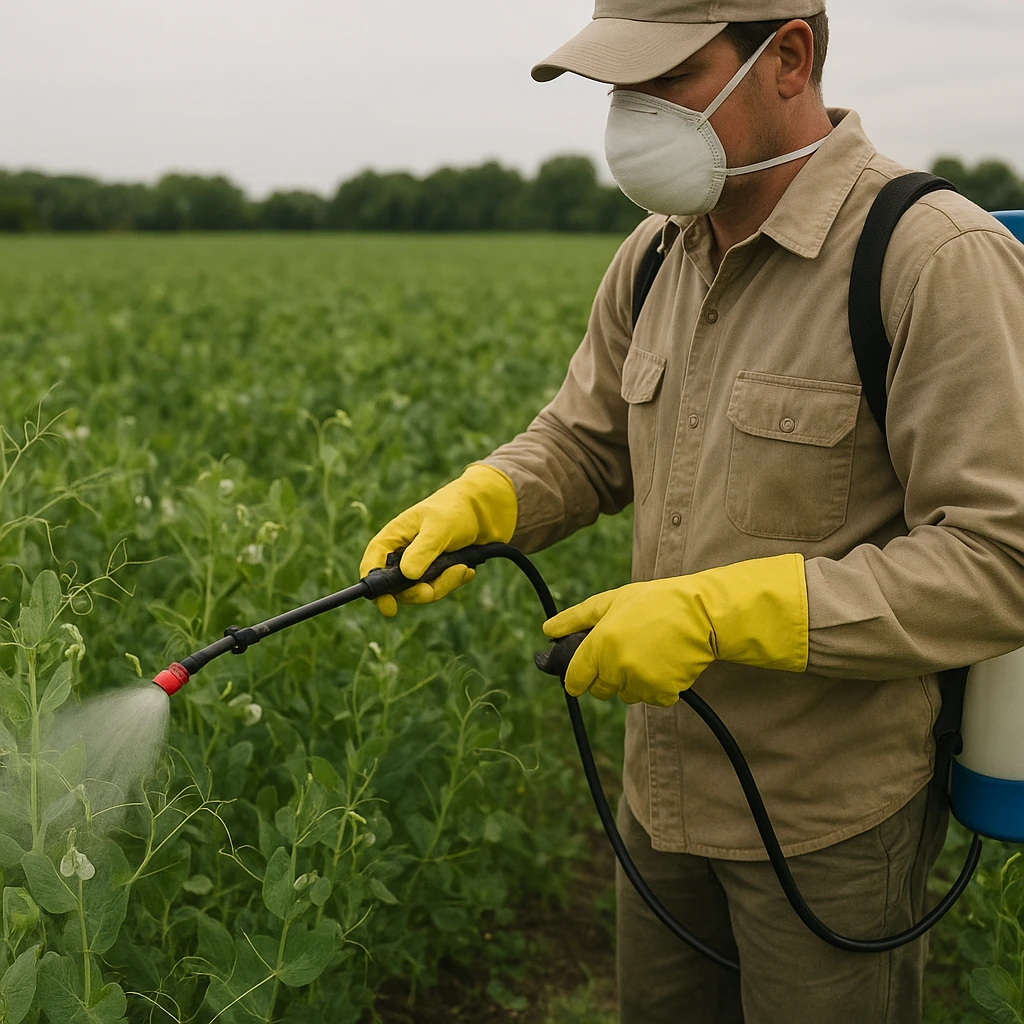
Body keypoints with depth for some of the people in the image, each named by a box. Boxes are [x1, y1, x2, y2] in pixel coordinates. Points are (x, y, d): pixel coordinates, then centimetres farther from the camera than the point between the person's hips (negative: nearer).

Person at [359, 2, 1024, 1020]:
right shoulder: (658, 254, 1)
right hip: (668, 777, 7)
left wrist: (716, 613, -30)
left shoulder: (940, 259, -23)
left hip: (830, 816, -6)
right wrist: (463, 508, -10)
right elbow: (583, 442, 11)